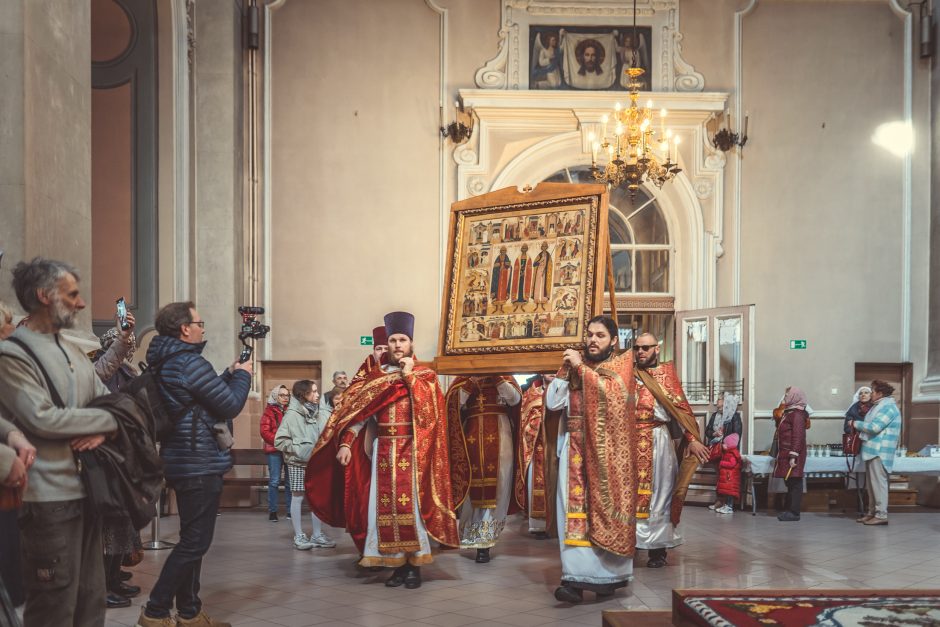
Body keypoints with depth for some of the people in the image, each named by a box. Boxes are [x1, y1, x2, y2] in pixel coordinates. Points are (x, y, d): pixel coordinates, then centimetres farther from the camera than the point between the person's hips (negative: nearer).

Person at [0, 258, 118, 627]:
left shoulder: (73, 352, 16)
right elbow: (43, 418, -20)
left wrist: (103, 430, -8)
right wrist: (109, 420, -10)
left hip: (87, 489, 8)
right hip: (48, 498, -8)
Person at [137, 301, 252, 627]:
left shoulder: (165, 363, 12)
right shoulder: (191, 363, -19)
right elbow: (231, 406, -14)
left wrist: (231, 374, 13)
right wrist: (243, 375, 1)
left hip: (184, 462, 10)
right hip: (201, 464, -10)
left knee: (192, 539, 17)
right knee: (195, 542, -3)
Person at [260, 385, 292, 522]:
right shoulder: (269, 411, 5)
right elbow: (265, 432, -3)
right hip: (274, 450, -2)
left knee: (290, 482, 2)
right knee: (274, 481, -1)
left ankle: (290, 511, 7)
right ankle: (272, 511, 6)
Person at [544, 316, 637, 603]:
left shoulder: (622, 363, 3)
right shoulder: (574, 365, 14)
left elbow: (614, 392, -17)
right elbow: (551, 402, 7)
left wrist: (581, 367, -14)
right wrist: (565, 371, -4)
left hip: (608, 451, -3)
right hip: (577, 450, 3)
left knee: (607, 508, -1)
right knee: (575, 508, -5)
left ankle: (609, 573, 9)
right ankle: (576, 577, -6)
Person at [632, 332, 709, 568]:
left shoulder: (666, 373, 4)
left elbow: (681, 408, -3)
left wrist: (693, 439, -12)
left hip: (657, 441, -2)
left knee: (657, 493, 2)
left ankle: (657, 549, 7)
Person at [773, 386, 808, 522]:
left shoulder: (797, 414, -12)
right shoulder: (789, 412, 18)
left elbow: (798, 436, -19)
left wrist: (793, 456, -23)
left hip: (792, 454, -10)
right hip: (785, 454, 10)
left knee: (794, 484, -5)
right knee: (789, 482, 13)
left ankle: (794, 512, -2)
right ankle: (788, 510, 19)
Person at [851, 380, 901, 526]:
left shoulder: (888, 407, -14)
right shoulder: (878, 406, 18)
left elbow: (874, 427, -21)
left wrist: (856, 423, -9)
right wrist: (858, 424, 4)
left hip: (880, 452, -10)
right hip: (872, 450, 10)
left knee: (878, 482, -9)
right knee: (871, 483, 13)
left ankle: (881, 515, -7)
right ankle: (872, 513, 20)